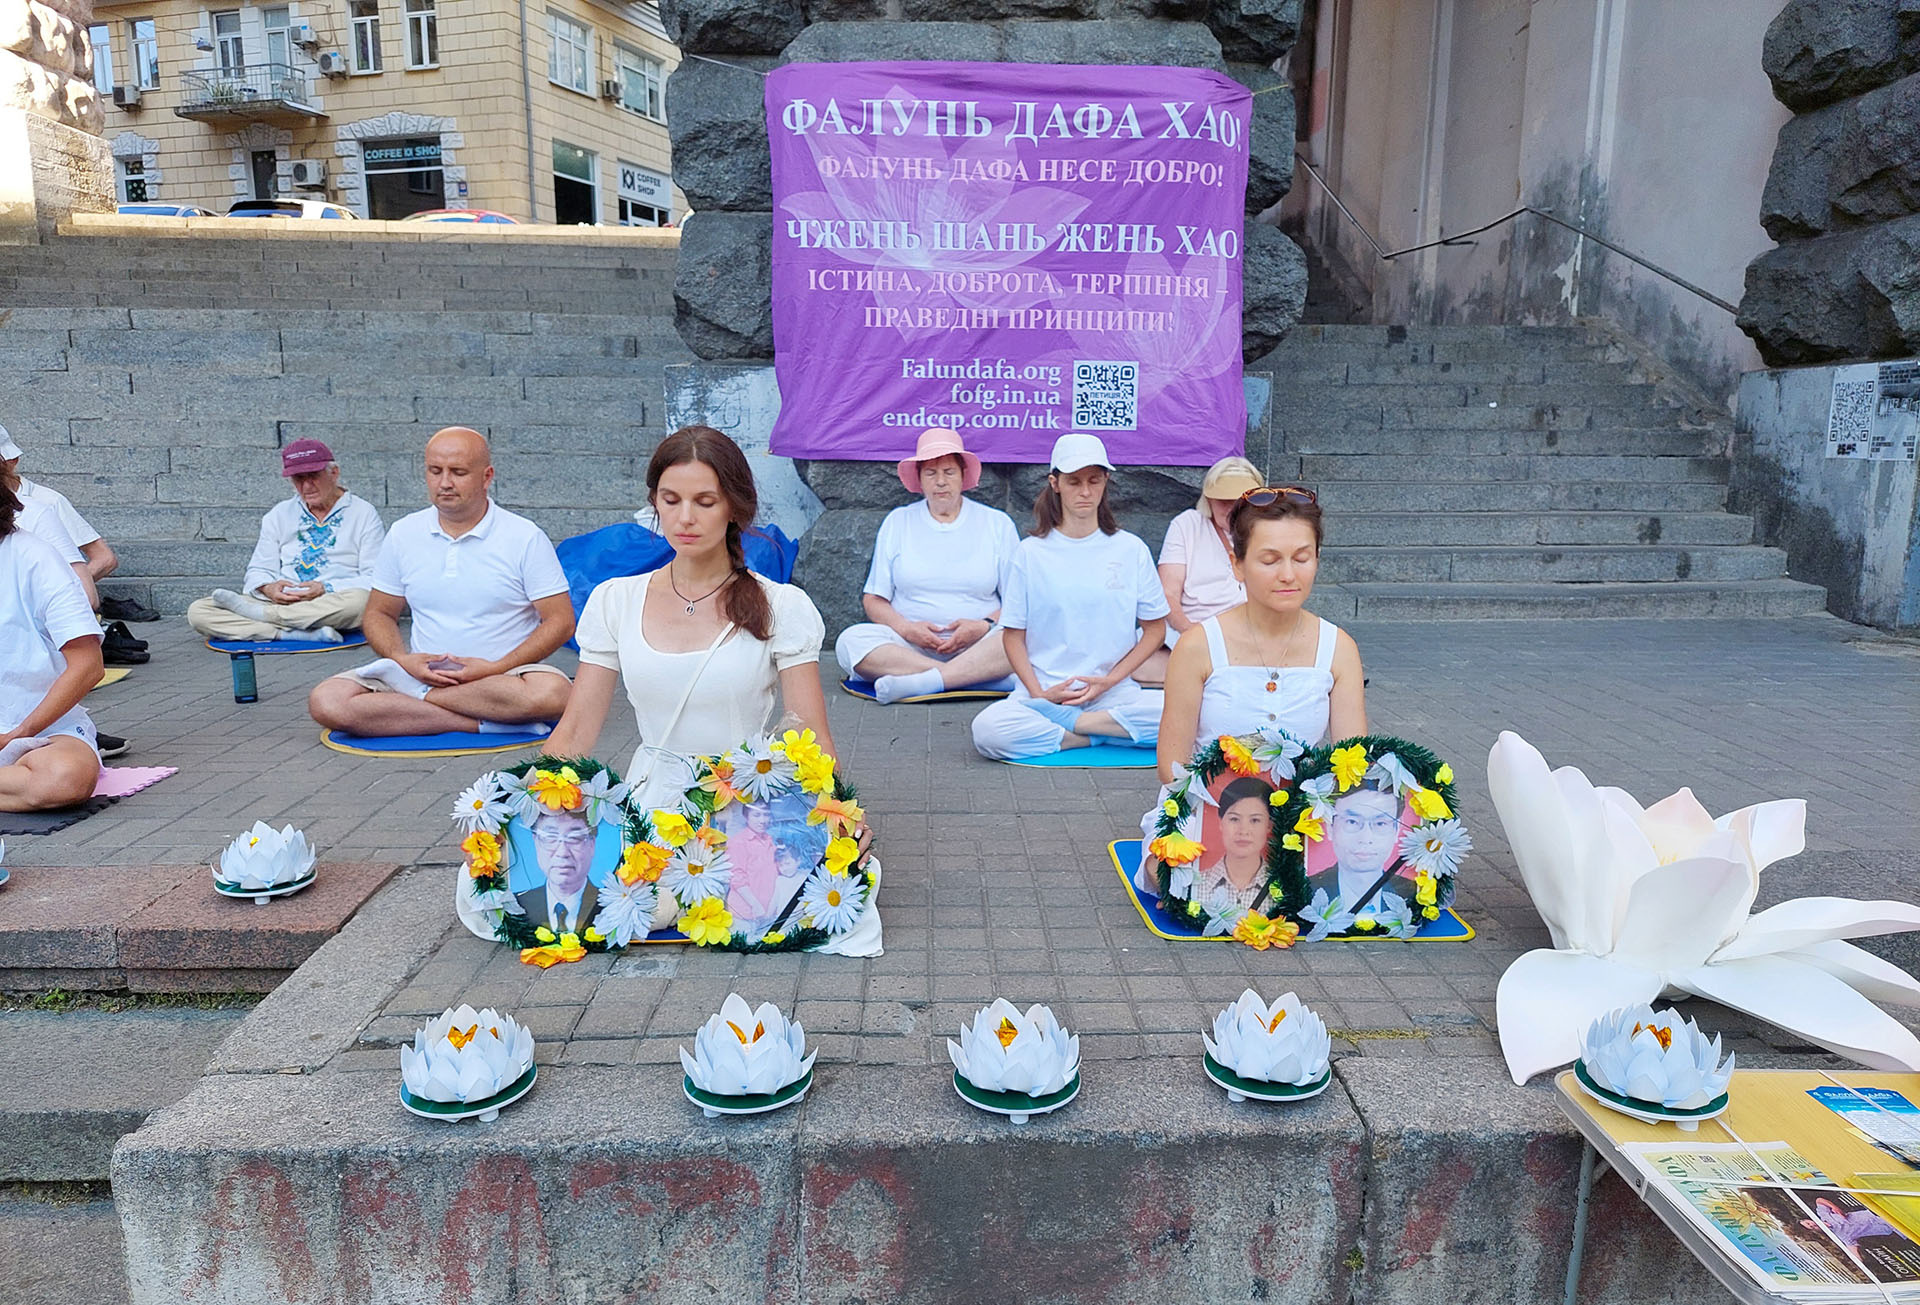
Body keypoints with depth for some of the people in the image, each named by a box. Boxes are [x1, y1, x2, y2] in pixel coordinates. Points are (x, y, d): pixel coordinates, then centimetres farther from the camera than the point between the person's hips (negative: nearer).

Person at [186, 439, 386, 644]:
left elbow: (375, 578, -1)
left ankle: (256, 612, -24)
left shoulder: (363, 513, 7)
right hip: (280, 602, 4)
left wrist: (326, 589, -17)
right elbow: (259, 571, 18)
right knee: (197, 611, -17)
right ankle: (306, 634, -31)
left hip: (333, 604, -3)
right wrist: (268, 588, -7)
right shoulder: (279, 514, 21)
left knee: (360, 600, -41)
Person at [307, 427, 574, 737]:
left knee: (552, 692, -37)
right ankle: (486, 723, -24)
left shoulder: (526, 537, -2)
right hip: (422, 673, 3)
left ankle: (416, 695, -17)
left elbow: (560, 621, -5)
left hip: (504, 676, -3)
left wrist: (495, 668, -16)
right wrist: (404, 660, -6)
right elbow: (378, 614, 16)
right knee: (327, 701, -22)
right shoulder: (403, 534, 9)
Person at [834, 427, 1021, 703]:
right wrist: (906, 628, -11)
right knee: (851, 640, -28)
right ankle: (971, 677, -32)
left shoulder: (997, 524, 11)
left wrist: (984, 626, -14)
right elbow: (874, 599, 9)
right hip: (909, 647, 1)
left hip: (976, 647, -1)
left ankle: (925, 681, -41)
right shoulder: (897, 522, 14)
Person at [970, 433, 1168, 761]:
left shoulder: (1131, 550, 7)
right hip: (1044, 692, 0)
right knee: (988, 729, -31)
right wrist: (1040, 693, -9)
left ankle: (1071, 724, -13)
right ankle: (1101, 735, -14)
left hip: (1113, 693, 0)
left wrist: (1110, 680, -3)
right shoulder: (1030, 552, 5)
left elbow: (1155, 628, 10)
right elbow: (1014, 635, 6)